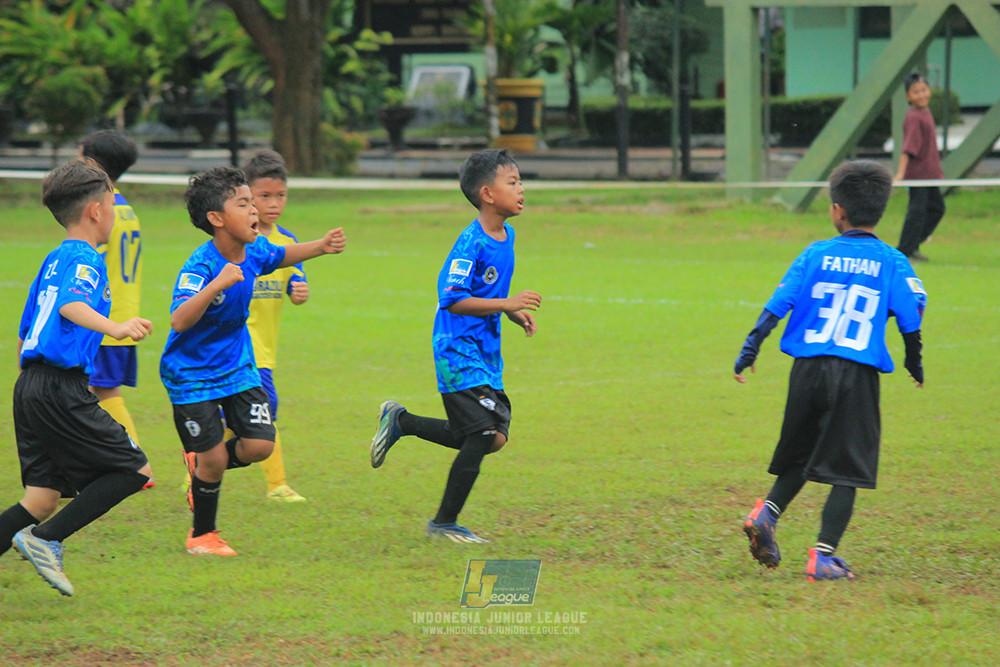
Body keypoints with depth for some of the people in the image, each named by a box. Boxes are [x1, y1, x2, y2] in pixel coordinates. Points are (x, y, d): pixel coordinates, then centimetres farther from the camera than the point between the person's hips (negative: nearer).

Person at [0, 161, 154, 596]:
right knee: (135, 471, -4)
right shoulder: (85, 259, -7)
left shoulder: (54, 260, 21)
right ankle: (45, 540, -9)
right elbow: (71, 305, -27)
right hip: (61, 389, -9)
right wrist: (114, 328, -42)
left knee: (44, 495, 7)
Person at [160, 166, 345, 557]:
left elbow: (282, 256, 19)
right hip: (191, 374, -6)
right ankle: (202, 536, 20)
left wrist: (323, 246, 3)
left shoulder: (254, 251, -6)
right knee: (214, 458, -4)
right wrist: (218, 284, -50)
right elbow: (179, 321, -41)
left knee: (260, 445, -5)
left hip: (237, 367, 6)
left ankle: (201, 466, 26)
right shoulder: (200, 267, -28)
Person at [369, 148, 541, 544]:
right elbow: (453, 299, -24)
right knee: (483, 436, -9)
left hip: (485, 353, 9)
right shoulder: (471, 244, -19)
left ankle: (401, 421, 23)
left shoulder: (506, 236, 9)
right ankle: (445, 523, 6)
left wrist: (516, 314, 9)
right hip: (460, 352, -9)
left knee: (492, 438, 7)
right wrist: (506, 304, -26)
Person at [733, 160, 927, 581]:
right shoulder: (892, 263, 1)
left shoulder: (815, 255, 3)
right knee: (845, 471, 1)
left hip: (808, 371, 2)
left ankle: (767, 514, 0)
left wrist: (749, 351, 7)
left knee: (799, 458, 21)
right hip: (859, 376, -2)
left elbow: (777, 305, 0)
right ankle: (823, 557, -5)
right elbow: (911, 318, 2)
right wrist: (915, 364, 19)